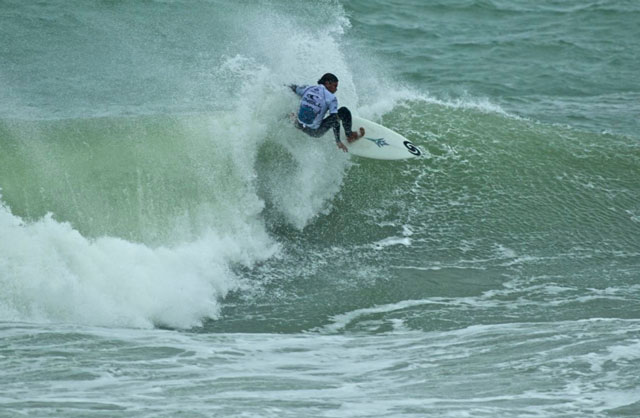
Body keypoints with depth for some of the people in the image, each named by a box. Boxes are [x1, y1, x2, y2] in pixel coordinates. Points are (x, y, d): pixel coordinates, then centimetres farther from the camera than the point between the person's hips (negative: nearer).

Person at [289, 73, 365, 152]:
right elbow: (335, 120, -19)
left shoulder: (307, 89, 0)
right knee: (344, 111, 0)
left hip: (300, 127, 6)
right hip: (315, 132, -6)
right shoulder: (331, 98, -15)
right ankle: (350, 136, 19)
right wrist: (338, 141, -18)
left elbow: (292, 88, 20)